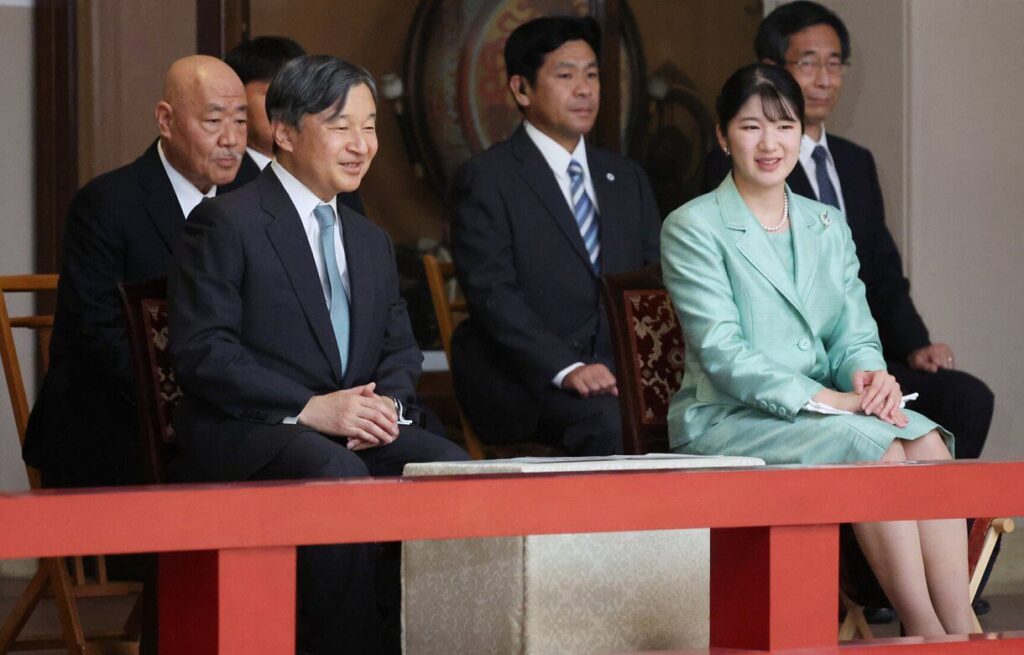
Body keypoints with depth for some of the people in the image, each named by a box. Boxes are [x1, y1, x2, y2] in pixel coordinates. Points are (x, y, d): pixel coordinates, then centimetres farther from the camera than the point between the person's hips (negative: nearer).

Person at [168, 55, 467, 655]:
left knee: (449, 463, -23)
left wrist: (386, 405, -5)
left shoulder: (372, 241, 23)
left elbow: (400, 350, 20)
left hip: (355, 428, 6)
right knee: (337, 471, -37)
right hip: (243, 433, -6)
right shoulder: (225, 224, -1)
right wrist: (308, 408, -20)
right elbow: (203, 352, -11)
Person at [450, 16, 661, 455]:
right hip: (527, 380, -5)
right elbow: (492, 295, -10)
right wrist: (566, 368, -24)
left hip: (620, 369, 5)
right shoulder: (486, 180, 1)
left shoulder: (627, 180, 22)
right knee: (611, 422, -35)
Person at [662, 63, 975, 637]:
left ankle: (963, 635, -35)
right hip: (725, 419, -5)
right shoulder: (693, 228, -2)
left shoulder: (828, 226, 18)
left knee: (927, 442, -26)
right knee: (877, 449, -31)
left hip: (824, 409, 5)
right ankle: (929, 636, -31)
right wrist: (820, 398, -22)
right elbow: (721, 353, -12)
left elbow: (854, 331, 12)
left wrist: (869, 374, -13)